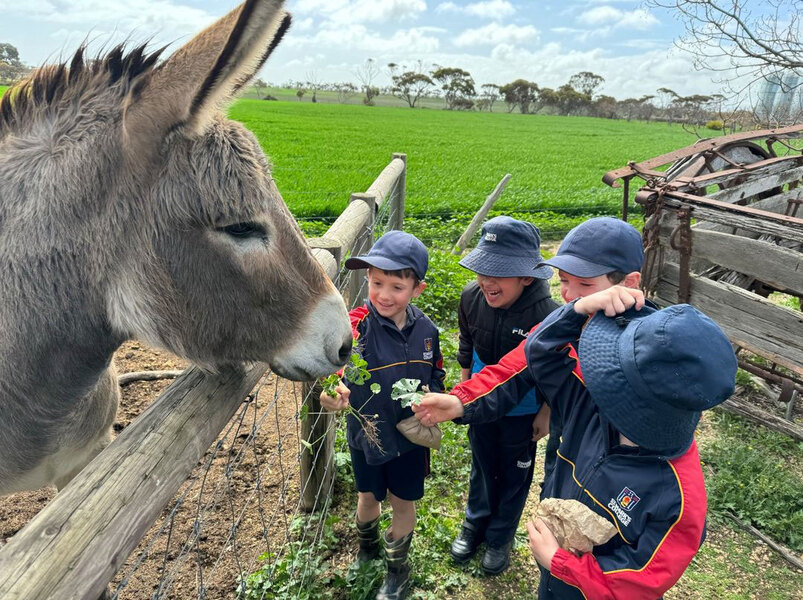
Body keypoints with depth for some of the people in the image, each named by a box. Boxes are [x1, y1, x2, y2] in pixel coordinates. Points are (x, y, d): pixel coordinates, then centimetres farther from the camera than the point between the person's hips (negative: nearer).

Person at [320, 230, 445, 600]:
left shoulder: (425, 330, -11)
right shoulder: (357, 325, -23)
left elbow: (435, 375, 4)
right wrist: (334, 395, -60)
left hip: (410, 434, 1)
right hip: (367, 434, -1)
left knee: (403, 502, 18)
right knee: (368, 497, 22)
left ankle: (398, 569, 46)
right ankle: (366, 550, 55)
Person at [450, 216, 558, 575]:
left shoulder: (546, 316, -34)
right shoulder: (472, 297, -20)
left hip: (522, 414, -3)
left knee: (514, 476, 21)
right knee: (482, 467, 26)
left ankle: (500, 537, 47)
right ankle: (475, 522, 53)